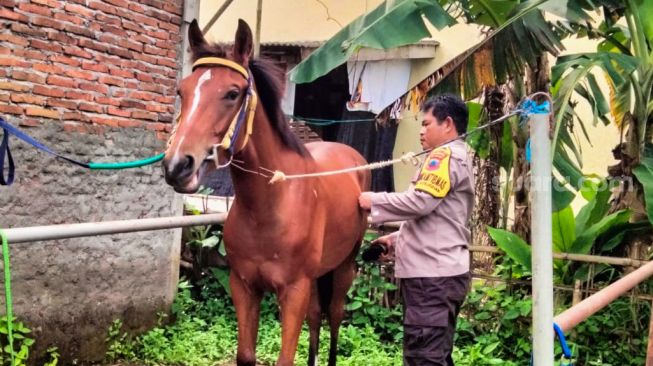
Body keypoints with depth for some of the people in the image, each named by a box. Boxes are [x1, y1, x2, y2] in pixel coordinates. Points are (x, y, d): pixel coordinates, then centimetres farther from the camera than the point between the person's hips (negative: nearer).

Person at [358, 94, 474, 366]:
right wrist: (397, 239, 16)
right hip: (441, 272, 11)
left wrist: (374, 201, -8)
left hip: (432, 274, -11)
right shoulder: (456, 158, 24)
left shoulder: (446, 155, -9)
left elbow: (420, 202, -21)